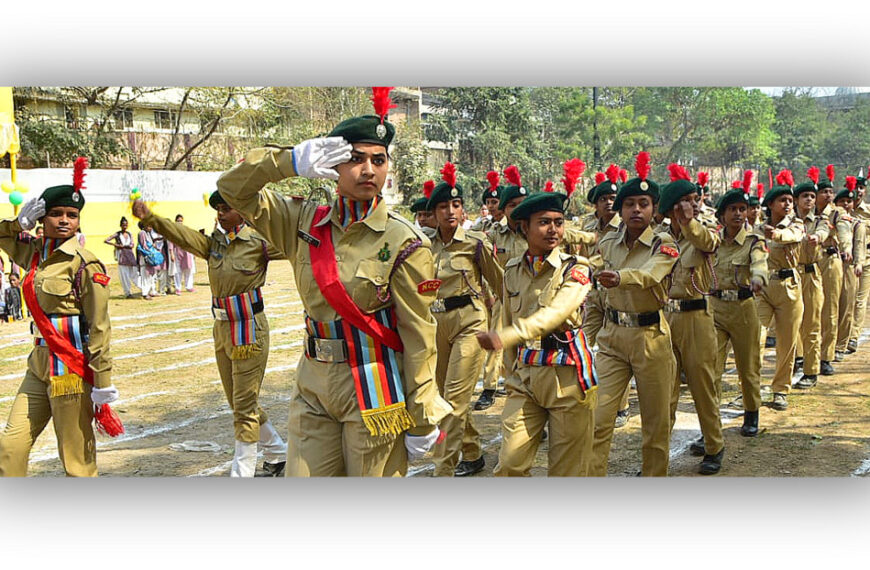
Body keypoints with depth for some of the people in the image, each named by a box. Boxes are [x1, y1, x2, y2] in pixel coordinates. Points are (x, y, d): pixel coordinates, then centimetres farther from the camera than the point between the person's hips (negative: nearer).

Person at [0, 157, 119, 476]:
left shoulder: (84, 264, -13)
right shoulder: (36, 253, 7)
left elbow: (99, 327, -15)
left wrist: (103, 381, -16)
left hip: (71, 367, -7)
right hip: (40, 363, 8)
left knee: (76, 456, 2)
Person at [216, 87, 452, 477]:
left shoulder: (403, 242, -10)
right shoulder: (305, 223, 4)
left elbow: (419, 338, -10)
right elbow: (234, 188, 5)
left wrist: (422, 419, -10)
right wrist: (292, 162, -11)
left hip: (374, 394, -4)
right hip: (313, 387, 4)